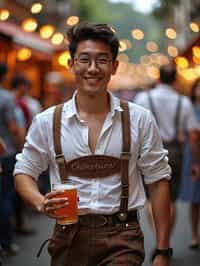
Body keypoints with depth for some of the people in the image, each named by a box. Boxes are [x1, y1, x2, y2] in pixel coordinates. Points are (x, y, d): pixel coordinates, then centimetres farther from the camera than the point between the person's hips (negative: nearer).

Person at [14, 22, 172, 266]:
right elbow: (23, 173, 10)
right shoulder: (46, 122, 1)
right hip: (69, 238, 1)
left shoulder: (139, 119, -1)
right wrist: (41, 203, -13)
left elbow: (158, 181, 3)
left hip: (122, 239, -1)